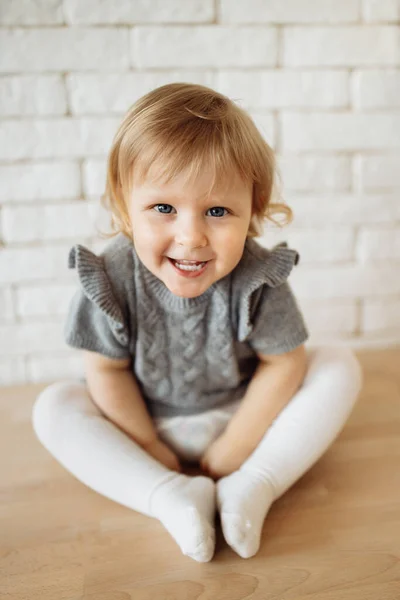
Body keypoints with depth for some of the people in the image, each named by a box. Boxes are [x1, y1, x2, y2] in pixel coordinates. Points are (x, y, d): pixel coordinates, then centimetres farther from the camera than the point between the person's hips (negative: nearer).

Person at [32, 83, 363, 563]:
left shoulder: (257, 276, -25)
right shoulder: (111, 276, -24)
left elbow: (283, 363, -15)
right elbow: (107, 371, -13)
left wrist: (233, 449, -13)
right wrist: (150, 449, -9)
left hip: (244, 414, 0)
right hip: (149, 422, 1)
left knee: (340, 366, -16)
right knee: (53, 406, -17)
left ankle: (253, 487, -23)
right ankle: (172, 496, -24)